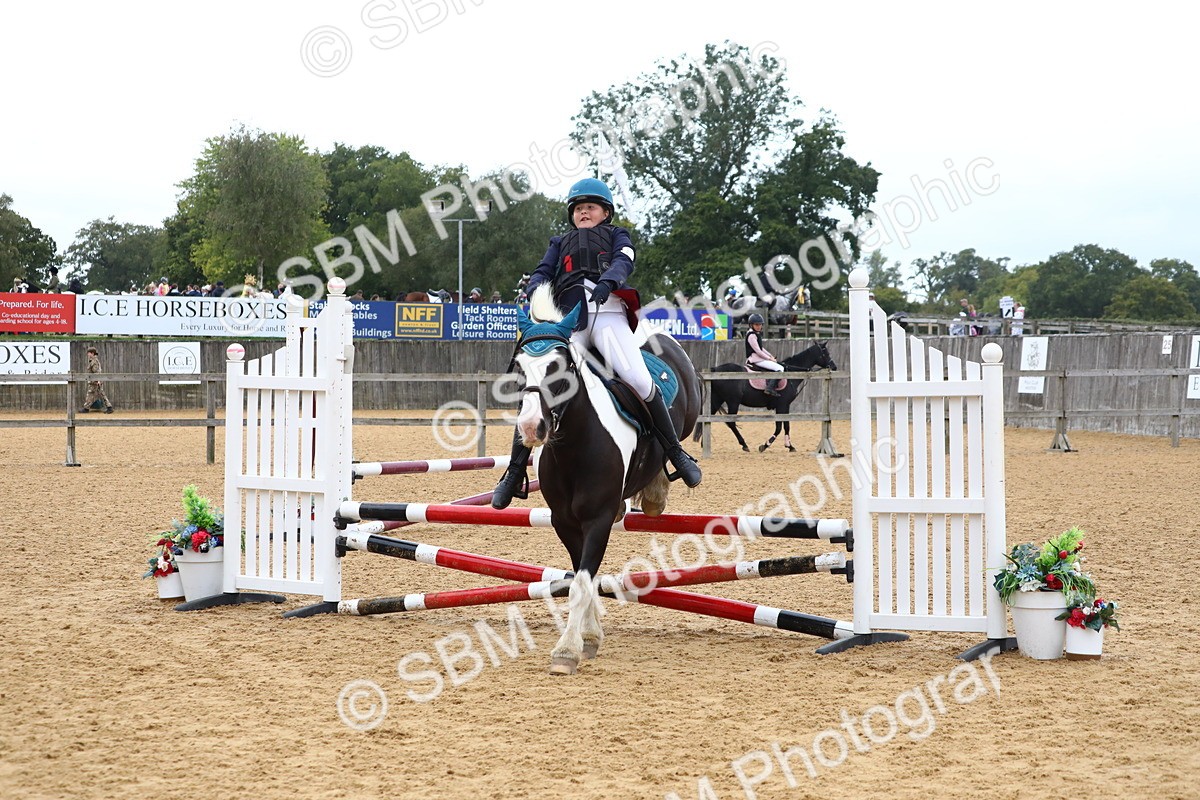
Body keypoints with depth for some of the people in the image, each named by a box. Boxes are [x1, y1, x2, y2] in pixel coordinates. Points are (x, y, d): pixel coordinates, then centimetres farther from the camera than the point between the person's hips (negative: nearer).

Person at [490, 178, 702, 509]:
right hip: (568, 319, 2)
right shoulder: (560, 243, 33)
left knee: (639, 381, -23)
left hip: (608, 312, -2)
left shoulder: (616, 236, 25)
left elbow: (623, 261, 3)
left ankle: (676, 453, -11)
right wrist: (534, 294, -10)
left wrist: (608, 282, -22)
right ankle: (515, 472, -10)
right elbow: (543, 272, 16)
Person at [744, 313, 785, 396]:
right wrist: (769, 358, -11)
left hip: (759, 358, 11)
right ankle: (770, 388, -28)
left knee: (780, 367, 15)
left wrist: (770, 356, 10)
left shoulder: (757, 334, 16)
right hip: (755, 359, -11)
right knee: (779, 368, -18)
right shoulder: (752, 335, -15)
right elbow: (758, 351, -18)